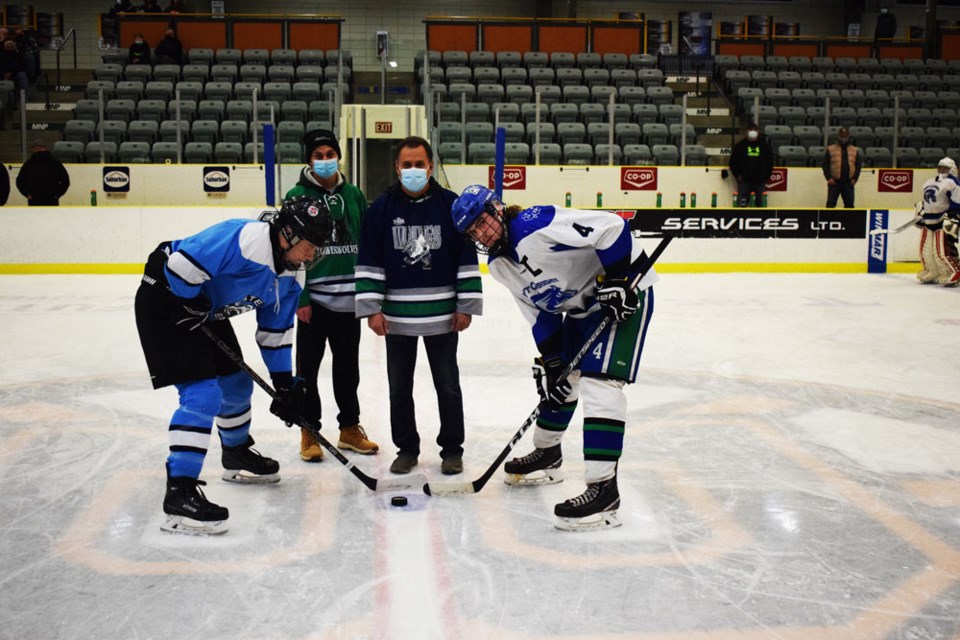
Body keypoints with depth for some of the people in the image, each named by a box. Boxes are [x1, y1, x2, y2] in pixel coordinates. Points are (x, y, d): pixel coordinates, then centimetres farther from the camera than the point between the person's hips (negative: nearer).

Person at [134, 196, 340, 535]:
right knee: (203, 394, -18)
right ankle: (179, 494, -17)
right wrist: (191, 308, -21)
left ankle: (237, 456, 45)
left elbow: (276, 332, 8)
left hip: (207, 311, 10)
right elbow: (182, 264, -34)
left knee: (237, 384, 19)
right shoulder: (247, 240, -30)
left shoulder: (289, 277, 0)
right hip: (167, 299, -10)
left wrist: (286, 386, 6)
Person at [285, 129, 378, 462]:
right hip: (313, 299, -3)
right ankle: (309, 432, 17)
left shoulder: (353, 195, 9)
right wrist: (299, 298, -12)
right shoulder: (297, 196, -3)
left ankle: (350, 428, 26)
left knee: (348, 365, 13)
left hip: (349, 298, 4)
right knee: (308, 367, 5)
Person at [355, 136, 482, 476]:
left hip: (442, 315, -1)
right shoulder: (381, 208, 0)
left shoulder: (451, 204, -2)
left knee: (448, 385, 9)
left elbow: (467, 258, 0)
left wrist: (466, 306, -3)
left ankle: (452, 449, 24)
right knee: (399, 386, 11)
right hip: (396, 316, 1)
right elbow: (368, 262, 1)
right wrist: (371, 308, -5)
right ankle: (406, 448, 26)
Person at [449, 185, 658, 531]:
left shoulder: (538, 224, -27)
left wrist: (615, 280, -27)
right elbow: (538, 311, 6)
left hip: (624, 291, -9)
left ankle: (604, 489, -19)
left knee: (598, 380, -19)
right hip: (580, 306, 10)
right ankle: (546, 455, 40)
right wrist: (550, 359, 0)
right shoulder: (499, 266, 2)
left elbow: (613, 227, -28)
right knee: (560, 376, 18)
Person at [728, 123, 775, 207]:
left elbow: (770, 162, 12)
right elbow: (733, 162, 5)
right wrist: (737, 175, -3)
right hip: (744, 181, -1)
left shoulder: (764, 146, 7)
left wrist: (766, 176, 4)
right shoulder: (740, 146, 3)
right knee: (742, 204, -4)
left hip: (760, 181, 2)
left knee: (760, 204, 4)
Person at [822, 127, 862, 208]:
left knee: (849, 204, 5)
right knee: (831, 204, -4)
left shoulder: (855, 150, 11)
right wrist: (829, 178, -9)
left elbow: (858, 165, 12)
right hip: (834, 182, -2)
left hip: (848, 182, 3)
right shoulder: (830, 149, 2)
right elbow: (825, 164, 0)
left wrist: (855, 178, 0)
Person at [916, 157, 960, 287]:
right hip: (928, 221, 8)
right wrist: (921, 213, 22)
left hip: (944, 221, -8)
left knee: (942, 250, -15)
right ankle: (932, 274, 24)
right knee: (925, 249, 8)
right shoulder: (929, 183, 16)